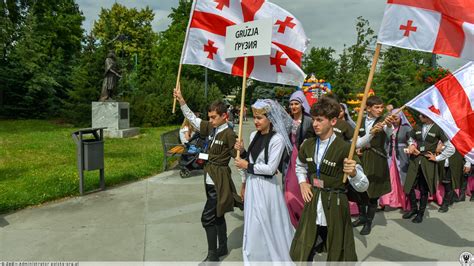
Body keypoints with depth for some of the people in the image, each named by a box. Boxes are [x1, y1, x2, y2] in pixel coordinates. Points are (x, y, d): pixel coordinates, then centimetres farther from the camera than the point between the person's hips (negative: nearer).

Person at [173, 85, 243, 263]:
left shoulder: (229, 134, -17)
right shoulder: (211, 128, 5)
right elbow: (193, 119, 12)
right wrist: (181, 100, 6)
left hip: (220, 181, -8)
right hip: (211, 180, 8)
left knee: (207, 217, -4)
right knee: (217, 215, 18)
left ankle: (212, 255, 11)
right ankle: (223, 248, 33)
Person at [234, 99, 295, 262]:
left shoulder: (277, 139, -16)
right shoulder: (254, 136, 5)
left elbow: (270, 168, -18)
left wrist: (247, 166, -13)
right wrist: (244, 184, 9)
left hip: (266, 187, -7)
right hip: (252, 185, 7)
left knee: (267, 227, 7)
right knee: (253, 227, 19)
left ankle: (273, 257, 29)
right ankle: (255, 258, 37)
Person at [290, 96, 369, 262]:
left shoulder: (344, 148, -16)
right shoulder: (308, 145, 0)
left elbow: (363, 187, -18)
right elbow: (300, 166, 22)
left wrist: (353, 173, -39)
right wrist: (302, 183, 4)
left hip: (335, 208, -4)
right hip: (312, 207, 5)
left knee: (338, 256, 14)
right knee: (301, 255, 17)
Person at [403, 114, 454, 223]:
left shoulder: (438, 129, -9)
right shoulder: (417, 127, 4)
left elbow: (451, 148, -6)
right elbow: (411, 140, 23)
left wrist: (437, 158, -6)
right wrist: (411, 146, 2)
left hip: (428, 162, -4)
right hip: (415, 160, 4)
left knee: (424, 189, 7)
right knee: (409, 186, 3)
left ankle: (421, 213, 26)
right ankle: (414, 208, 27)